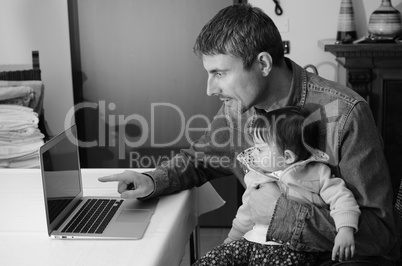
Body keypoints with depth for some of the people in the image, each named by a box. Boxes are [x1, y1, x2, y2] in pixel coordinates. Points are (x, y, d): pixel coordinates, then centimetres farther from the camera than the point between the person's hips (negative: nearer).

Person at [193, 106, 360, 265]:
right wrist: (232, 238, 31)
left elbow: (341, 198, -4)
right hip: (251, 241, 5)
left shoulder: (317, 174, 0)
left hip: (292, 248, -5)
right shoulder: (255, 177, 16)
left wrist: (345, 230, -20)